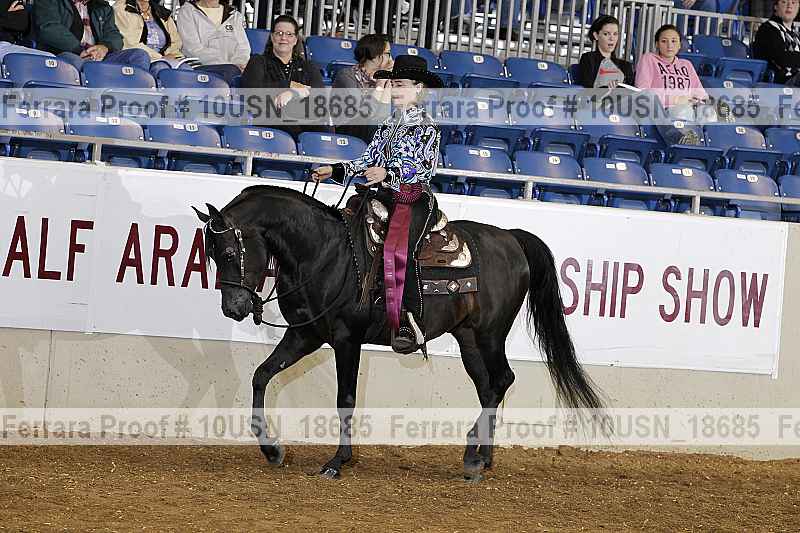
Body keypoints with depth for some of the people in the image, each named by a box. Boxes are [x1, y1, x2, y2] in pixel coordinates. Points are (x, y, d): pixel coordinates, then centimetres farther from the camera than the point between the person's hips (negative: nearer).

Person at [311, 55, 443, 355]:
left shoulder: (426, 127, -1)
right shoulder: (388, 127, 21)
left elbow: (425, 166, -14)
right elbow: (368, 162, 21)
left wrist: (388, 173, -28)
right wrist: (335, 171, 8)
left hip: (416, 198, -8)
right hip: (384, 197, 8)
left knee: (400, 248, -30)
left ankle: (411, 324, -35)